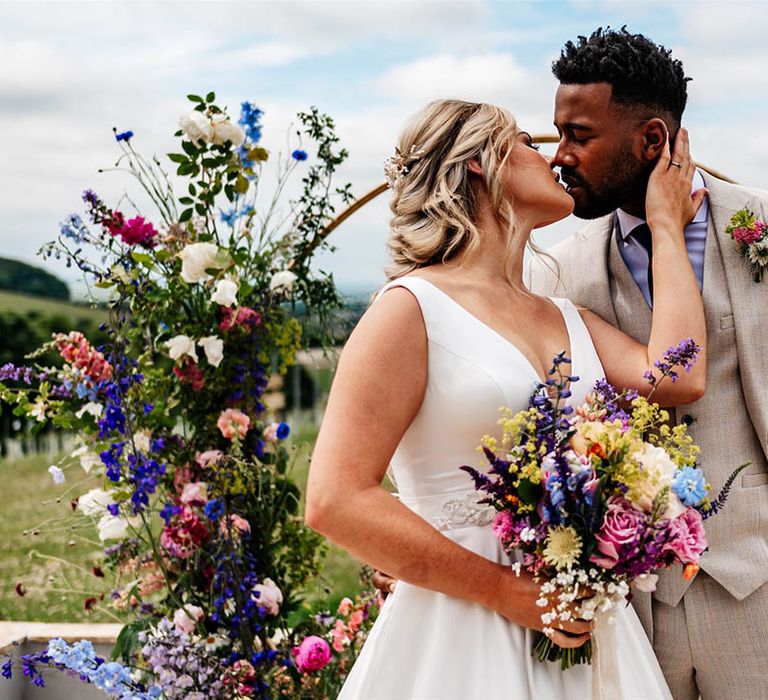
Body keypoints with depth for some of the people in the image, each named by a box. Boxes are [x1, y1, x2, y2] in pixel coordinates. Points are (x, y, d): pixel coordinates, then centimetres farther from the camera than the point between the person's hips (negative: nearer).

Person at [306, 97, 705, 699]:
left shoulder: (569, 321, 12)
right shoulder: (413, 307, -8)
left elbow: (678, 378, -6)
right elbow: (336, 501, -15)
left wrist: (666, 226, 6)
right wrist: (504, 590, -16)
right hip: (462, 637, -6)